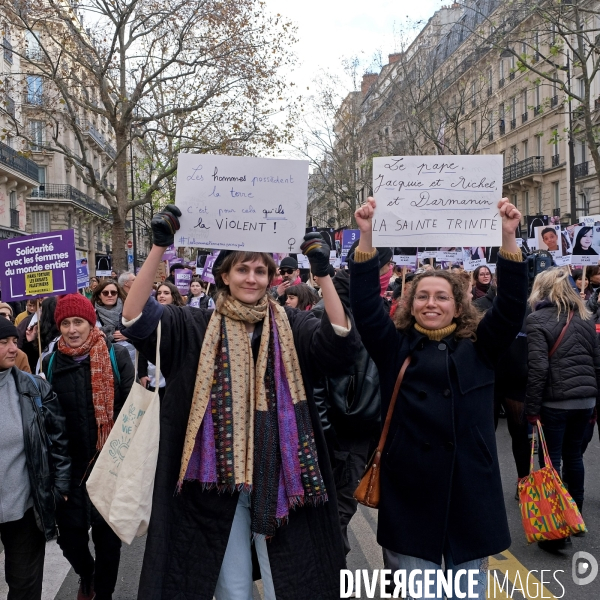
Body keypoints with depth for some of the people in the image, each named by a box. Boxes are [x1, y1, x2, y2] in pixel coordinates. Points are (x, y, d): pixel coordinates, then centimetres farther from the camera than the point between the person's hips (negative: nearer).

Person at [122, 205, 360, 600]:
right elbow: (136, 318, -13)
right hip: (218, 479, 0)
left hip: (279, 477, 0)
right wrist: (159, 247, -22)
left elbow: (340, 343, -17)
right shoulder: (197, 328, 0)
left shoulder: (291, 326, 0)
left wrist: (323, 274, -28)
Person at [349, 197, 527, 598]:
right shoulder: (395, 349, 3)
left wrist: (508, 238, -15)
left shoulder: (480, 349, 6)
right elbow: (365, 306, -8)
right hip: (410, 491, -1)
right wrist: (367, 238, -17)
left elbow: (512, 304, -5)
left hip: (470, 489, 1)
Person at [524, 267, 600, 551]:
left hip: (555, 400, -6)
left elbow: (538, 367, -15)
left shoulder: (538, 319, -8)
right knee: (573, 455, 19)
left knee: (551, 460, -1)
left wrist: (532, 407, -11)